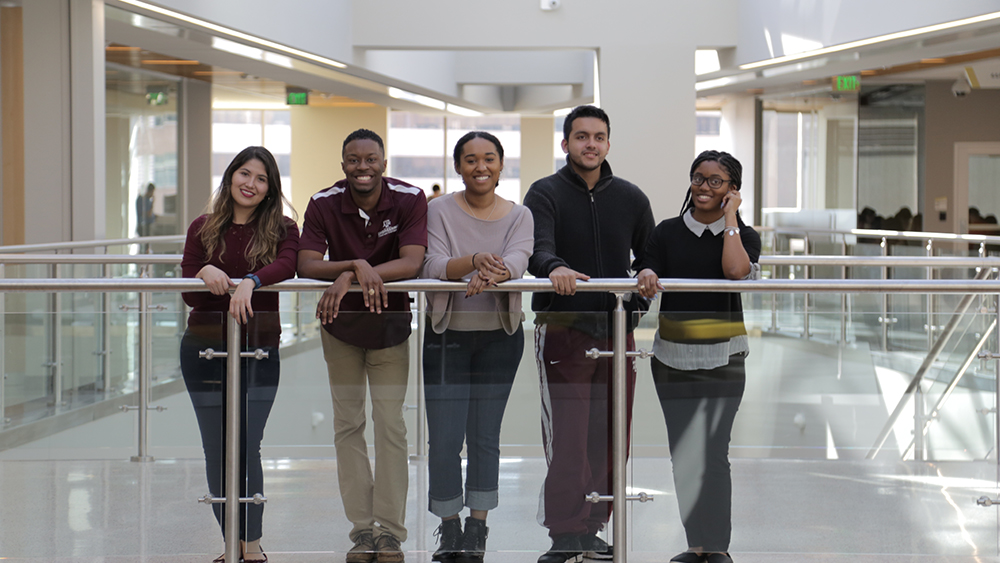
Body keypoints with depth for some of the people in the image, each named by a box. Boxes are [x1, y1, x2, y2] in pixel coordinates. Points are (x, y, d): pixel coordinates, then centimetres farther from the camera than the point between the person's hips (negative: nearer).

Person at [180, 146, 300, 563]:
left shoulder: (281, 229, 1)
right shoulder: (203, 228, 5)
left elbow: (287, 265, -21)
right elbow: (189, 295, -1)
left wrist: (250, 281, -38)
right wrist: (205, 273, -23)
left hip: (260, 351, -2)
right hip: (205, 350, 2)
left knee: (247, 446, -9)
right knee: (217, 451, 5)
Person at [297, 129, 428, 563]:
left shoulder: (410, 200, -16)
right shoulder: (324, 204, -13)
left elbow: (412, 262, -26)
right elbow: (306, 265, -21)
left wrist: (349, 277, -37)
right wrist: (359, 266, -38)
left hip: (390, 323, -1)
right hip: (340, 324, 1)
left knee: (390, 425, -2)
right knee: (348, 424, 3)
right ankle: (361, 527, 10)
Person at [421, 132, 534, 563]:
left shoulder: (519, 216, 4)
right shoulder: (440, 211, 0)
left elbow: (518, 259, -15)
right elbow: (432, 265, -14)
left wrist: (493, 272, -39)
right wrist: (473, 261, -33)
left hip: (500, 337, 1)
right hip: (448, 336, -1)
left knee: (485, 436, 5)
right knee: (444, 438, -3)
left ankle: (477, 528, 14)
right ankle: (449, 527, 12)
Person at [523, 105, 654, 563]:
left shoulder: (630, 198, 13)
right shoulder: (545, 194, 1)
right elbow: (537, 249, -16)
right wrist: (554, 268, -38)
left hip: (617, 331, 4)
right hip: (562, 331, -4)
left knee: (609, 439, 5)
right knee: (566, 439, -9)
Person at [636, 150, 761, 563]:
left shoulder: (743, 235, 3)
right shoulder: (668, 233, 7)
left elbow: (736, 271, -17)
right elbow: (648, 278, -2)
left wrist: (730, 217, -9)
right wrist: (646, 277, -25)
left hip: (723, 358, -2)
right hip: (672, 356, 3)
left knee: (712, 451, -9)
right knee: (684, 452, 5)